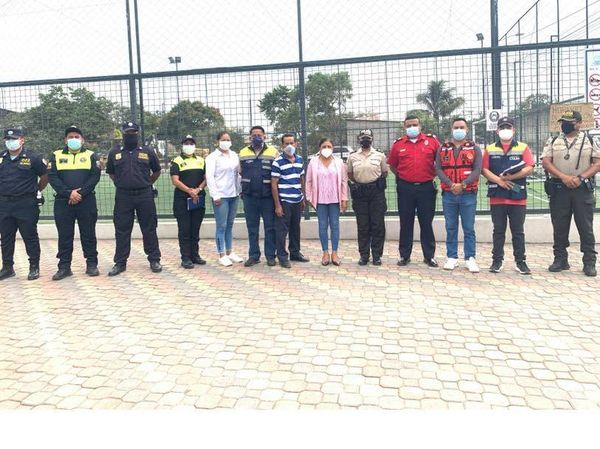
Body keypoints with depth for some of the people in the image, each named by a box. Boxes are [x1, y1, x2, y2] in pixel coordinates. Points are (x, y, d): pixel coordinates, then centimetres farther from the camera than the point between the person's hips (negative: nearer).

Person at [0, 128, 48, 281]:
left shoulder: (33, 158, -5)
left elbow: (45, 176, 4)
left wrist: (36, 191, 9)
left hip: (26, 205, -5)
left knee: (30, 237, 1)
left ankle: (34, 267, 11)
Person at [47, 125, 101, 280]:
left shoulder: (91, 155, 8)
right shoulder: (56, 156, 11)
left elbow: (95, 176, -3)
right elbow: (52, 177, 0)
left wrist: (81, 193, -15)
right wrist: (68, 193, -14)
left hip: (86, 201, -1)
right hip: (63, 202, 1)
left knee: (88, 234, 4)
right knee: (64, 235, 4)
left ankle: (92, 264, 12)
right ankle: (64, 267, 11)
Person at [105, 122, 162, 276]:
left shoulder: (148, 152, 5)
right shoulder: (114, 154, 8)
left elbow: (157, 171, 16)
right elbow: (111, 173, 21)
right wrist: (122, 184, 13)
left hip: (145, 196, -1)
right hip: (123, 197, 1)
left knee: (149, 229, 4)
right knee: (122, 231, 5)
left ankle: (154, 260, 14)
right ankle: (120, 262, 14)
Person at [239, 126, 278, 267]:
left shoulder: (273, 152, 1)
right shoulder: (243, 153, 9)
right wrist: (245, 187, 10)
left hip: (268, 196, -2)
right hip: (249, 197, 3)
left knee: (270, 227, 3)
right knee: (252, 228, 8)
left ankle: (270, 256, 12)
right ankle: (253, 256, 17)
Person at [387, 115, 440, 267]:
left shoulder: (432, 140, 2)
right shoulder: (398, 144, 4)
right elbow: (392, 165, 14)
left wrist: (432, 174, 5)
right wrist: (403, 176, 6)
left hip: (426, 187, -1)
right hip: (405, 188, 1)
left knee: (427, 223, 6)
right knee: (406, 223, 8)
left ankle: (429, 256, 15)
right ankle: (404, 255, 17)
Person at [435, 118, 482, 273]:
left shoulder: (474, 149, 5)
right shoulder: (443, 149, 9)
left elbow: (477, 170, -5)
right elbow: (438, 169, -1)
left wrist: (463, 184, -19)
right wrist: (451, 184, -16)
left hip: (468, 194, -1)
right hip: (448, 194, 2)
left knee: (469, 228, 2)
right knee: (451, 228, 8)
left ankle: (470, 258, 10)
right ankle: (452, 257, 16)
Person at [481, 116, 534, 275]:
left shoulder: (523, 148, 6)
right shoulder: (490, 149, 9)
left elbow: (529, 169, -5)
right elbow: (484, 169, 0)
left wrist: (510, 177, -16)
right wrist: (499, 180, -14)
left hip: (518, 197, 0)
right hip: (497, 197, 1)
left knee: (518, 231, 6)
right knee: (498, 231, 7)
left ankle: (520, 261, 13)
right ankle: (497, 260, 15)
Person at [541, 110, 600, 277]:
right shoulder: (553, 141, 9)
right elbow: (546, 162, -1)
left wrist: (580, 177, -14)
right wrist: (564, 177, -14)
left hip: (583, 189, -1)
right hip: (559, 189, 1)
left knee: (586, 227, 0)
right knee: (559, 227, 5)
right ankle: (560, 260, 16)